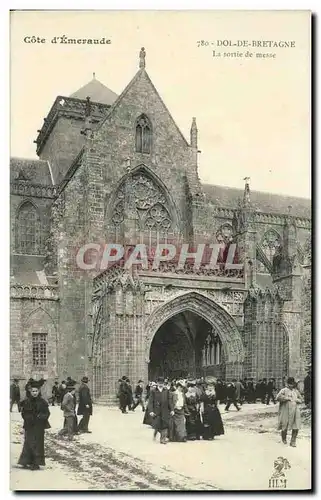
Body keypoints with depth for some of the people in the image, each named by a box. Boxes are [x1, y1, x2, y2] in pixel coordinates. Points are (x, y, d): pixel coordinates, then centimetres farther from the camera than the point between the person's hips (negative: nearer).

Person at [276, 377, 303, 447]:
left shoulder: (296, 391, 14)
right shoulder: (284, 390, -3)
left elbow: (300, 399, 23)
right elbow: (278, 397, -18)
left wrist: (296, 400, 2)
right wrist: (287, 398, -15)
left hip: (295, 411, 4)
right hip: (286, 411, -4)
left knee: (296, 427, -4)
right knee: (285, 426, 5)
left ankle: (293, 442, 8)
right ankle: (284, 438, 32)